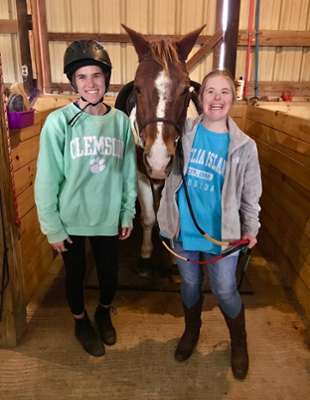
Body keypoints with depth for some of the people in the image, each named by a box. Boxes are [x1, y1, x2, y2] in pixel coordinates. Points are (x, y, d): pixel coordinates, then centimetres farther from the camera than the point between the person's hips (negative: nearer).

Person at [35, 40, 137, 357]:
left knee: (109, 275, 15)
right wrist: (52, 227, -7)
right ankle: (81, 322, 47)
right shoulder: (59, 121, -14)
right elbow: (46, 180, -10)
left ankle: (104, 313, 49)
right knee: (75, 275, 17)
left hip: (108, 218, 2)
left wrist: (128, 213, 4)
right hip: (71, 218, -2)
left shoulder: (121, 121, -5)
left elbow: (129, 172, 2)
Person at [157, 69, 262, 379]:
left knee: (225, 290, 12)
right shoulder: (183, 131, -7)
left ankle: (239, 342, 42)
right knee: (190, 284, 20)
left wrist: (250, 229, 1)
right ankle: (192, 329, 50)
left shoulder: (244, 146, -7)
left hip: (222, 233, -1)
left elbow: (250, 194, 1)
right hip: (183, 229, 1)